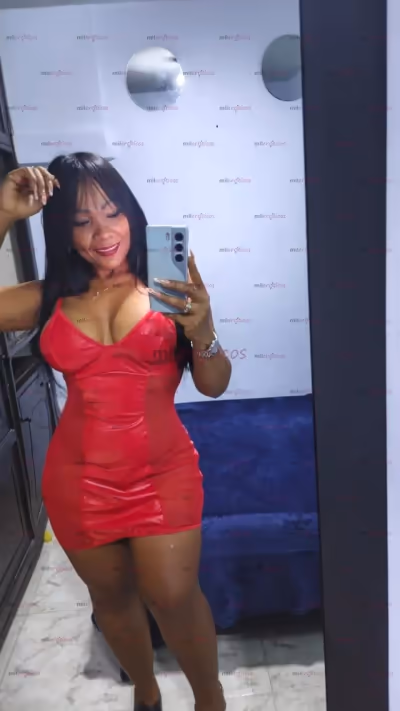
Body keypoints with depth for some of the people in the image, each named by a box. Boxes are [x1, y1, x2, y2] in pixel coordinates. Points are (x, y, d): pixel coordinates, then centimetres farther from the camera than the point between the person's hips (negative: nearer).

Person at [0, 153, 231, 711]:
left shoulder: (165, 285, -5)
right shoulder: (50, 299, 0)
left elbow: (213, 385, -6)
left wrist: (202, 329, -26)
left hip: (162, 470, -2)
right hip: (79, 477, 3)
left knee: (172, 596, -4)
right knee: (111, 595, 18)